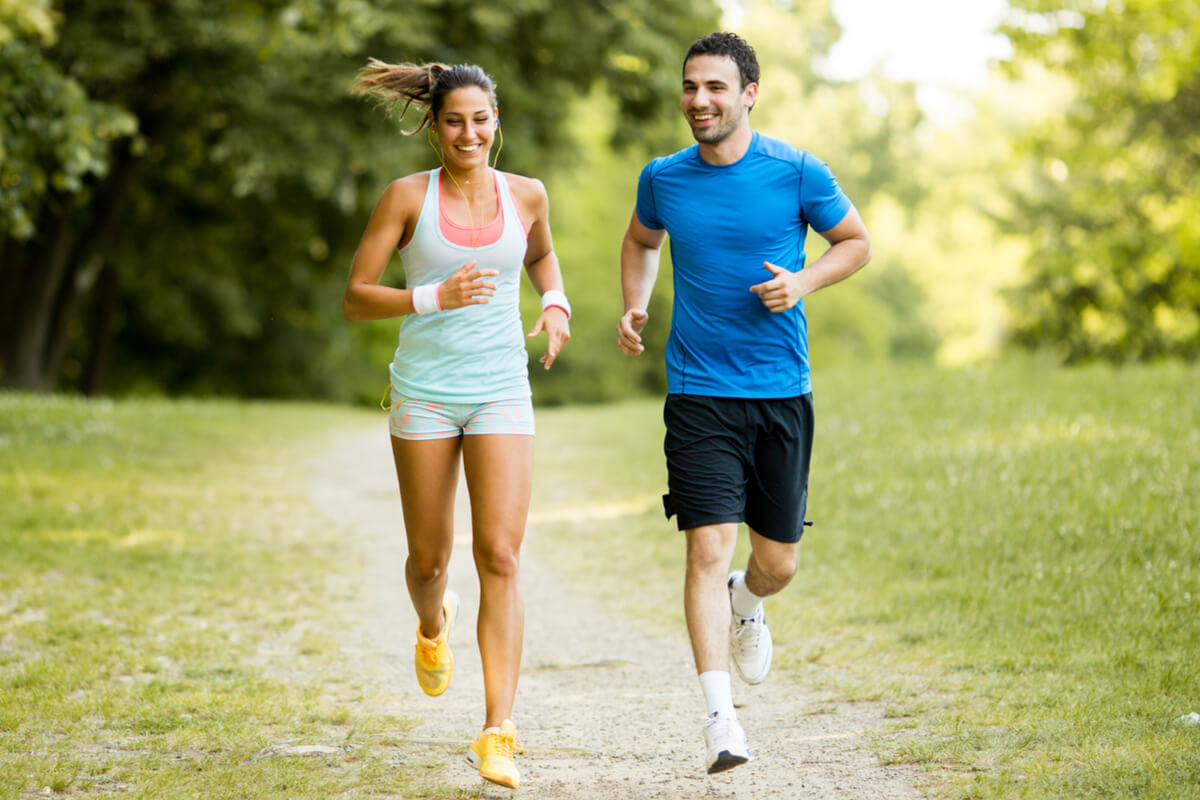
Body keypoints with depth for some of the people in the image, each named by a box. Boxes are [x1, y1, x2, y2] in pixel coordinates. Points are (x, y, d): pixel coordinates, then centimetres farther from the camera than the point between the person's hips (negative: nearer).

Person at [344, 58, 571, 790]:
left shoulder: (525, 195, 3)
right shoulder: (408, 197, -3)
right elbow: (355, 297, -3)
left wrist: (556, 304, 5)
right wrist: (435, 297, -18)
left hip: (502, 393, 0)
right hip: (425, 391, 0)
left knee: (501, 557, -12)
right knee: (430, 557, 10)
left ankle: (497, 732, -13)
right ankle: (433, 626, 48)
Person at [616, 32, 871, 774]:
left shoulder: (796, 172, -4)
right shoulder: (663, 178, 3)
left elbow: (856, 243, 9)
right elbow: (641, 241, 24)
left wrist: (803, 281, -10)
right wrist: (635, 305, 6)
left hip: (781, 391, 0)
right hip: (698, 394, 0)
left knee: (778, 561, 8)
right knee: (709, 548, -13)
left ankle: (746, 604, 46)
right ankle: (721, 715, -10)